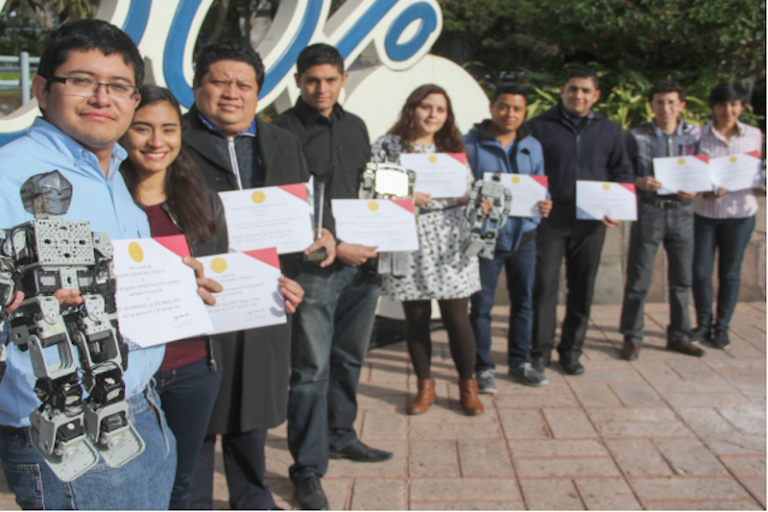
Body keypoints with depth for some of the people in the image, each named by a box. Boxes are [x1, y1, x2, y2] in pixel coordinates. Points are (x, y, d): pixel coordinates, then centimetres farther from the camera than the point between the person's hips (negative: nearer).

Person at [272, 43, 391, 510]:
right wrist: (334, 247, -15)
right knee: (312, 368, -2)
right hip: (315, 266, -6)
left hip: (361, 262, 7)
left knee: (350, 357, 18)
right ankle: (308, 467, 9)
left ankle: (340, 436, 36)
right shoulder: (285, 130, -7)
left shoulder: (355, 127, 14)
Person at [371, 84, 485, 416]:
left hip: (449, 241, 1)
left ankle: (468, 385, 19)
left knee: (456, 316, 0)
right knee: (416, 317, 7)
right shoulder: (387, 146, 2)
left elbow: (468, 194, 14)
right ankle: (425, 386, 24)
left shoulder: (452, 148, 11)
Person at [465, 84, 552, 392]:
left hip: (523, 236, 4)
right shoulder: (470, 144, -4)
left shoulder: (533, 146, 10)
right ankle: (483, 367, 15)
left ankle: (520, 363, 27)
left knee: (523, 301, 12)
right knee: (481, 305, 2)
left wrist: (544, 205, -9)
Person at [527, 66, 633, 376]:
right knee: (544, 285, -4)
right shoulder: (540, 126, 4)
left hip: (591, 222, 3)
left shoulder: (609, 130, 12)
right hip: (550, 219, -3)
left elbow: (623, 173, 14)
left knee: (582, 289, 9)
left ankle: (571, 350, 21)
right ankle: (540, 351, 6)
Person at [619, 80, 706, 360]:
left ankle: (679, 335, 23)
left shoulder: (694, 135, 5)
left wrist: (695, 190, -9)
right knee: (638, 279, 0)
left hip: (682, 211, 3)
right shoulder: (637, 136, -2)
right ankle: (632, 337, 11)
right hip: (648, 211, -3)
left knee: (682, 279, 10)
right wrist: (639, 182, -20)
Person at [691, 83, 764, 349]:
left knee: (730, 273, 8)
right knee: (700, 271, 0)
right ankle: (704, 324, 22)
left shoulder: (755, 135, 4)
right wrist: (704, 190, -20)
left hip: (740, 213, 1)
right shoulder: (698, 136, -2)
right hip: (704, 214, -1)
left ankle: (722, 327, 23)